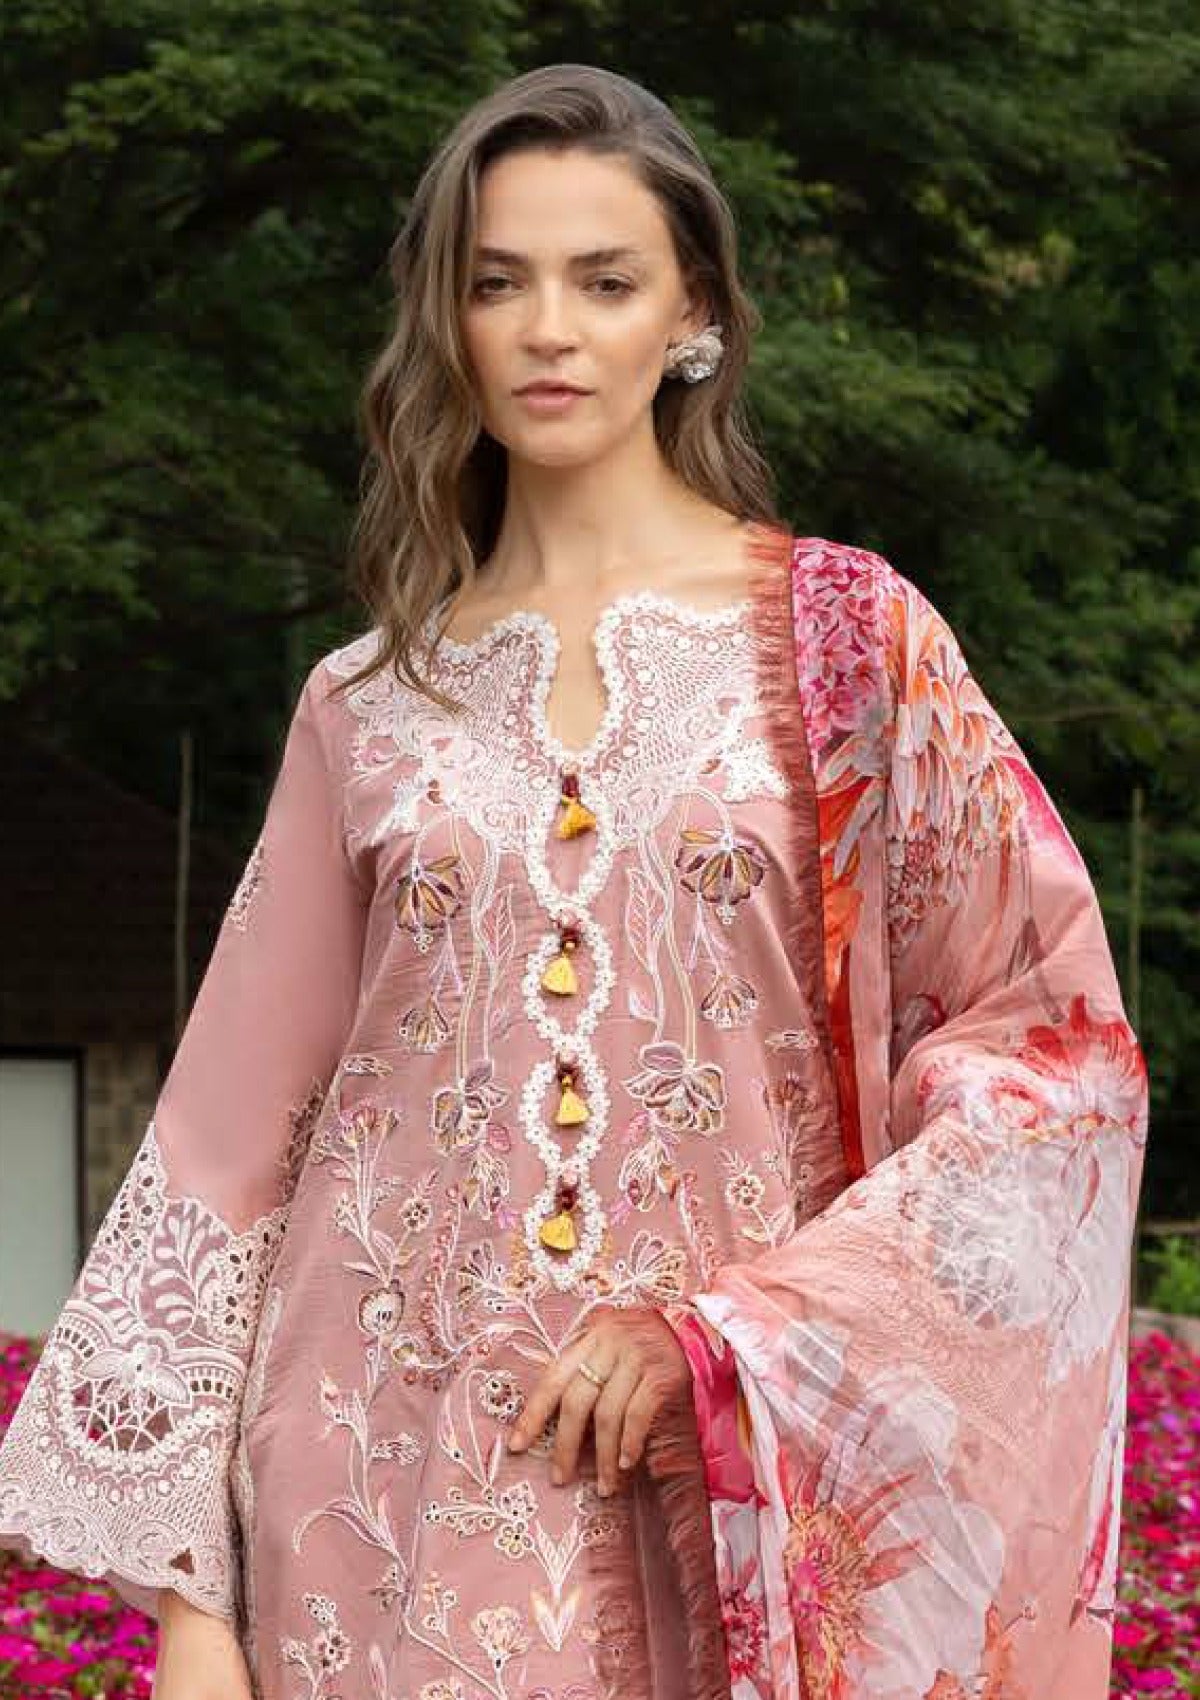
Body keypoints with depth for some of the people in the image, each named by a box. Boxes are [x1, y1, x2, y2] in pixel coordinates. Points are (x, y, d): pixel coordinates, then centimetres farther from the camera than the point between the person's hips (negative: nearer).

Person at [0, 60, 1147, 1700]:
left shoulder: (843, 636, 2)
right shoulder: (369, 704, 8)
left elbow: (1056, 1037, -3)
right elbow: (237, 1132, 7)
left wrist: (727, 1331, -12)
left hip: (722, 1491, -1)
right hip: (397, 1486, 1)